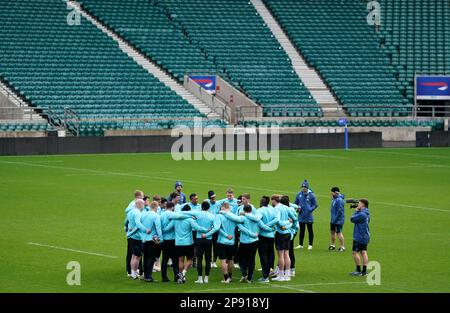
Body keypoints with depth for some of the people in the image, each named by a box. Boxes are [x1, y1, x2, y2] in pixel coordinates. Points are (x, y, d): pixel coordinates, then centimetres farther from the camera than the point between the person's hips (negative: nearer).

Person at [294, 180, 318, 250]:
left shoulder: (311, 195, -8)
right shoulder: (299, 194, 3)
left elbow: (315, 205, -3)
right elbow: (295, 203, 15)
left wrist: (310, 209, -18)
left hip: (309, 216, -4)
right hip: (301, 216, 4)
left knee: (310, 230, 4)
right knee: (301, 230, 12)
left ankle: (310, 245, 11)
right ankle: (300, 244, 19)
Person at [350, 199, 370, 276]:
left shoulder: (361, 214, -20)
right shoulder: (366, 213, 11)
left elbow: (352, 219, -15)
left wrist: (356, 211, -3)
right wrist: (357, 211, 5)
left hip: (359, 237, -9)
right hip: (365, 236, 9)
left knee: (355, 252, -2)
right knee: (364, 252, 8)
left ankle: (358, 271, -2)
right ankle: (364, 271, 7)